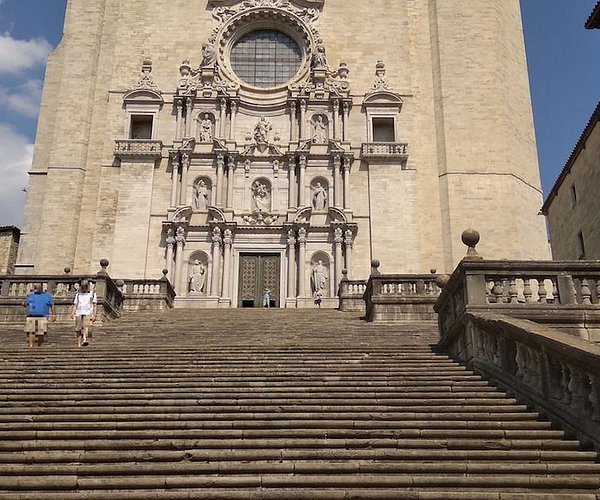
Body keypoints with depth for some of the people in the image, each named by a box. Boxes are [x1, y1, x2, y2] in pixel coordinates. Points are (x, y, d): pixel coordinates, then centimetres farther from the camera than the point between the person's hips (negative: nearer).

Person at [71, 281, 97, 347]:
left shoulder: (92, 294, 11)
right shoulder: (78, 295, 19)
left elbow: (95, 305, 7)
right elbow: (75, 305, 14)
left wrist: (94, 315, -4)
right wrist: (72, 313, -2)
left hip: (88, 314, -3)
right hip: (79, 314, 4)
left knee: (86, 326, -28)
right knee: (78, 331, 2)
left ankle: (85, 339, -48)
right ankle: (79, 345, 9)